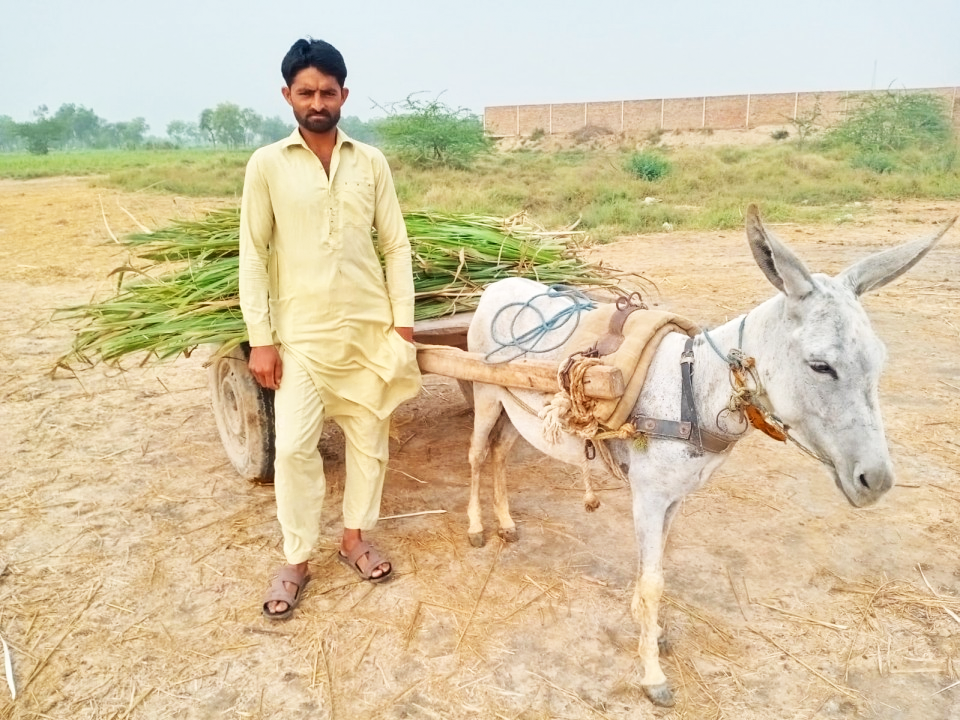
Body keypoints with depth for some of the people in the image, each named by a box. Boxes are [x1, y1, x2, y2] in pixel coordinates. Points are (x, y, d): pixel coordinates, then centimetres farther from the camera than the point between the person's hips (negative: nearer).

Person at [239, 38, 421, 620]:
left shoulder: (371, 162, 4)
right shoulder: (267, 164, -1)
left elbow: (396, 245, 5)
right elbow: (253, 255, -2)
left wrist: (403, 322, -1)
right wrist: (260, 338, -7)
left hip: (370, 327, 2)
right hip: (301, 333, -2)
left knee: (370, 437, 10)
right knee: (294, 446, -3)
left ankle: (355, 537, 30)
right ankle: (296, 561, 16)